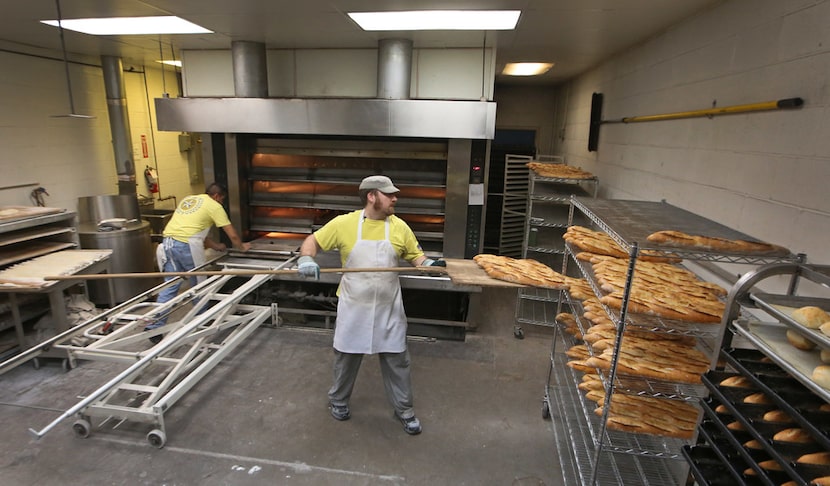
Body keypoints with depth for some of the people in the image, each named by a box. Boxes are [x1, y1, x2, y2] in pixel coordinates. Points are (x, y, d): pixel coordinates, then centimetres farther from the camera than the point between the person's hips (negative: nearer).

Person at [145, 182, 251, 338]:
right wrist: (242, 246, 24)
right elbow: (232, 235, 4)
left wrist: (215, 245, 36)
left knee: (170, 286, 9)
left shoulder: (188, 199, 26)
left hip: (168, 242, 7)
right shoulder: (214, 206, 4)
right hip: (186, 245, -7)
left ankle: (154, 327, 6)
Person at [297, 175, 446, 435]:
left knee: (396, 358, 10)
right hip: (354, 306, -1)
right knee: (346, 355, 17)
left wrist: (430, 264, -17)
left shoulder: (399, 227, -4)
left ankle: (404, 408, 31)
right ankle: (338, 400, 42)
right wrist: (306, 259, -22)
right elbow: (313, 241, -1)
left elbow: (416, 256, 4)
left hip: (388, 308, 1)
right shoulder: (344, 223, -10)